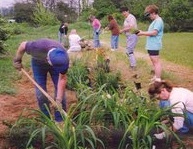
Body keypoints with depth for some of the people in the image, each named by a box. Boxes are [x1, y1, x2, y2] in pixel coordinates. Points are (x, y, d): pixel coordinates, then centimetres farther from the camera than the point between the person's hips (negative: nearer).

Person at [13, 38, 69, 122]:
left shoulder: (64, 59, -37)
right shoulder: (38, 47, -44)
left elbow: (62, 79, -27)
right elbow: (23, 45, -21)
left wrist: (58, 100, -30)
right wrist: (17, 61, -7)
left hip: (55, 62, 0)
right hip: (38, 63, 0)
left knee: (59, 88, -8)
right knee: (40, 90, -4)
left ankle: (60, 119, 5)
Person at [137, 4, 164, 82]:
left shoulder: (158, 21, -13)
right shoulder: (154, 21, 19)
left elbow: (154, 32, -22)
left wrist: (143, 33, -15)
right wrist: (142, 32, 7)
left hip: (154, 46, -11)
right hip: (151, 46, 11)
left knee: (156, 62, -9)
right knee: (154, 62, 17)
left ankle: (158, 80, -7)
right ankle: (156, 77, 27)